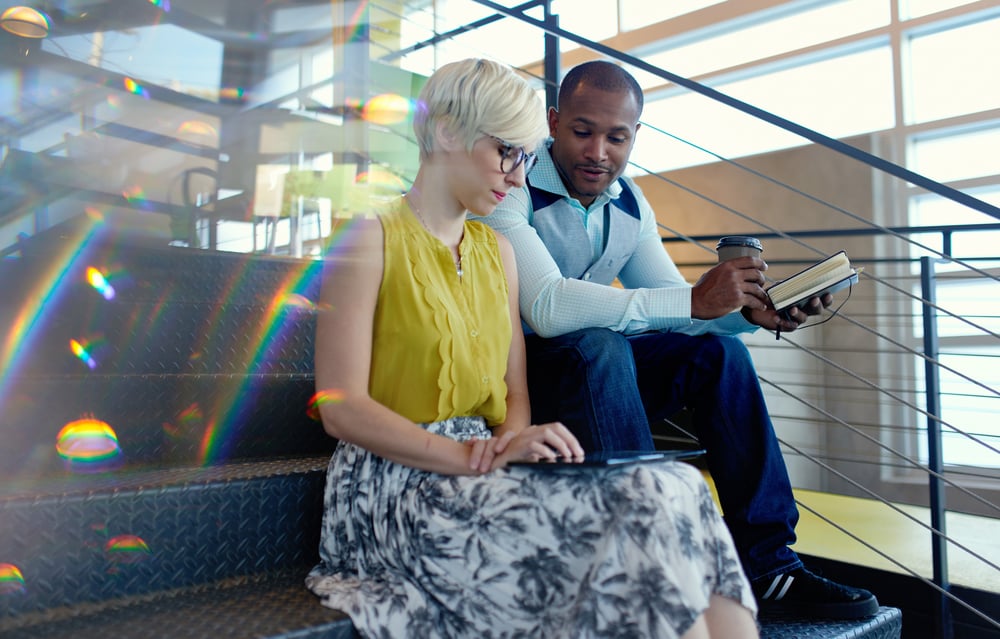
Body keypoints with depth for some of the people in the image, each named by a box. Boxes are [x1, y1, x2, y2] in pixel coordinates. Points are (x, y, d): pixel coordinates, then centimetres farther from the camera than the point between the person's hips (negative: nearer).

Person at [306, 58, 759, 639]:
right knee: (653, 500, -26)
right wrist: (469, 457, -21)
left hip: (483, 474, 6)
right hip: (397, 481, -6)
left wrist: (508, 443, -10)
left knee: (681, 486, -21)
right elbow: (342, 408, -11)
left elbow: (514, 394, 13)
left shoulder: (497, 250, 18)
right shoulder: (371, 238, -2)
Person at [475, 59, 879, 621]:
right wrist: (694, 301, -34)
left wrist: (750, 312, -14)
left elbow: (673, 311, 7)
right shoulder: (512, 190, -18)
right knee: (597, 346, -34)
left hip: (594, 376, 7)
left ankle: (768, 568, -8)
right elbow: (547, 307, -34)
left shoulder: (630, 205, 5)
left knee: (717, 351, -9)